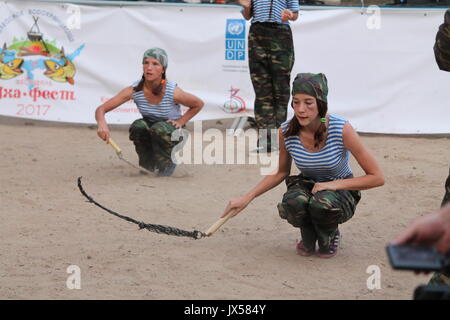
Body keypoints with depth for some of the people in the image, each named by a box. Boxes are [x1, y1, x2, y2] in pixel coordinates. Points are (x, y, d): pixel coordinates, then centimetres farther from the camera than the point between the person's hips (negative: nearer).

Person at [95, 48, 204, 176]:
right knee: (138, 126, -30)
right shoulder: (134, 90, -21)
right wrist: (102, 124, -44)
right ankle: (148, 165, -4)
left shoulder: (173, 92, -27)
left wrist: (181, 121, -13)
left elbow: (198, 104, -7)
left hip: (172, 133, -2)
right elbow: (101, 109, -22)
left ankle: (168, 164, -5)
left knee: (159, 128, -34)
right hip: (149, 133, 2)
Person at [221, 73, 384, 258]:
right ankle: (308, 238, 1)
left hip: (341, 189, -2)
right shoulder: (286, 132, -16)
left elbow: (377, 178, -20)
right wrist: (247, 198, -4)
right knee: (294, 203, -35)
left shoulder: (342, 129, -26)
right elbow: (281, 173, 5)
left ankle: (330, 237, -1)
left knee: (322, 204, -38)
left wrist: (335, 184, -28)